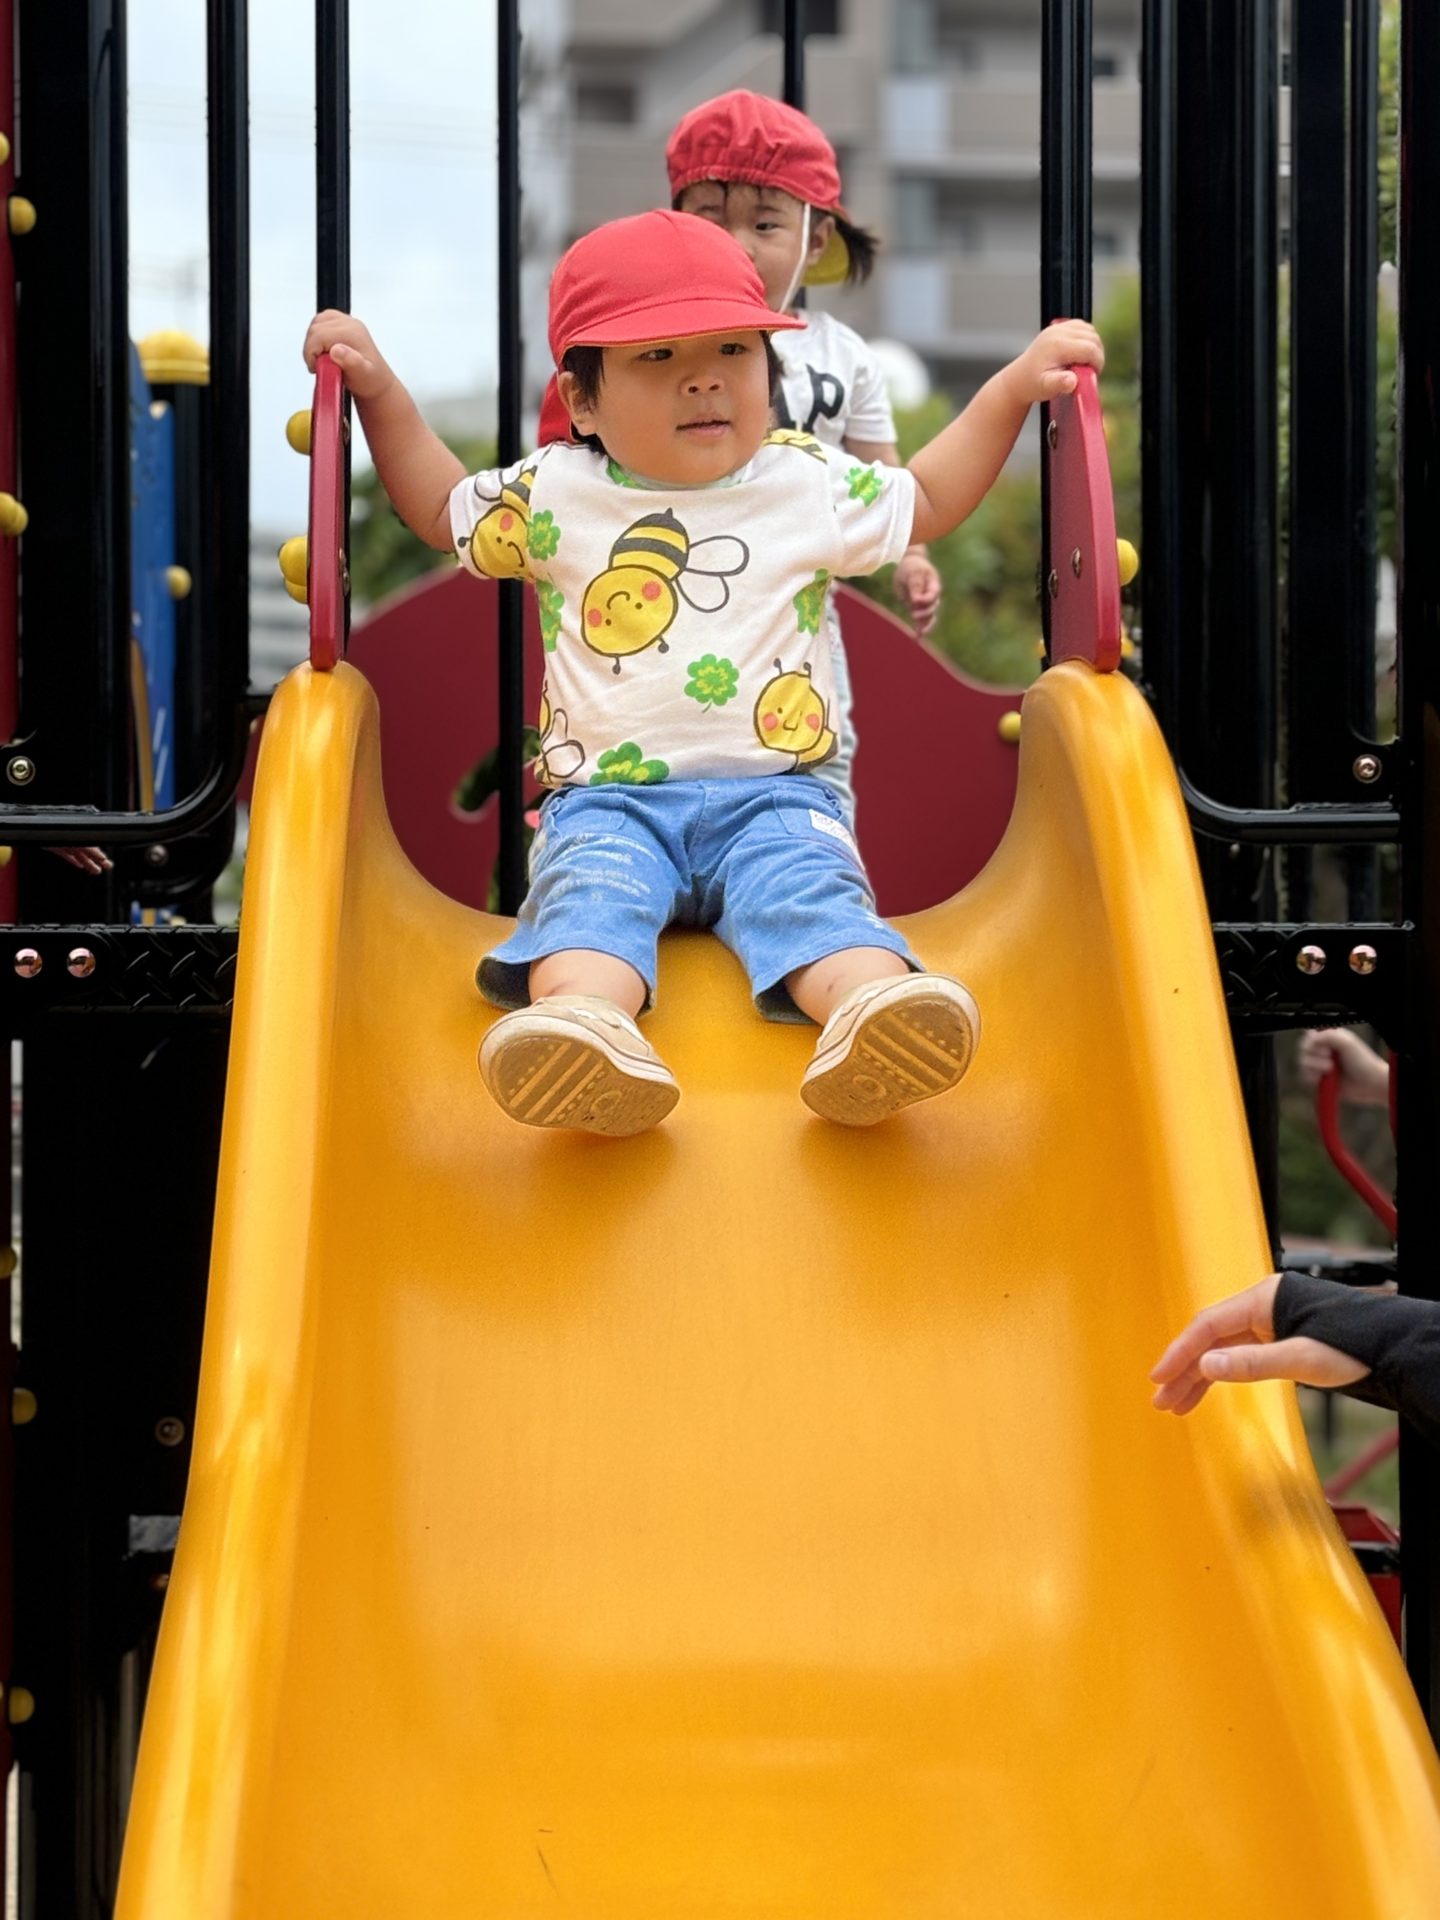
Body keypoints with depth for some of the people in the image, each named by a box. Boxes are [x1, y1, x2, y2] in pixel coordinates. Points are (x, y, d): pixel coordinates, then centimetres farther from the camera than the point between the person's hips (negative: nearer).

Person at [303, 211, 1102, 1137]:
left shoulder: (811, 484, 11)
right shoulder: (554, 496, 9)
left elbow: (926, 502, 26)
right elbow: (442, 507, 26)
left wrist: (1014, 386, 20)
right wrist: (378, 387, 19)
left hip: (774, 791, 1)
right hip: (609, 796, 0)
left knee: (814, 889, -30)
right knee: (590, 892, -32)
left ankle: (874, 1007, -59)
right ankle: (584, 1028, -62)